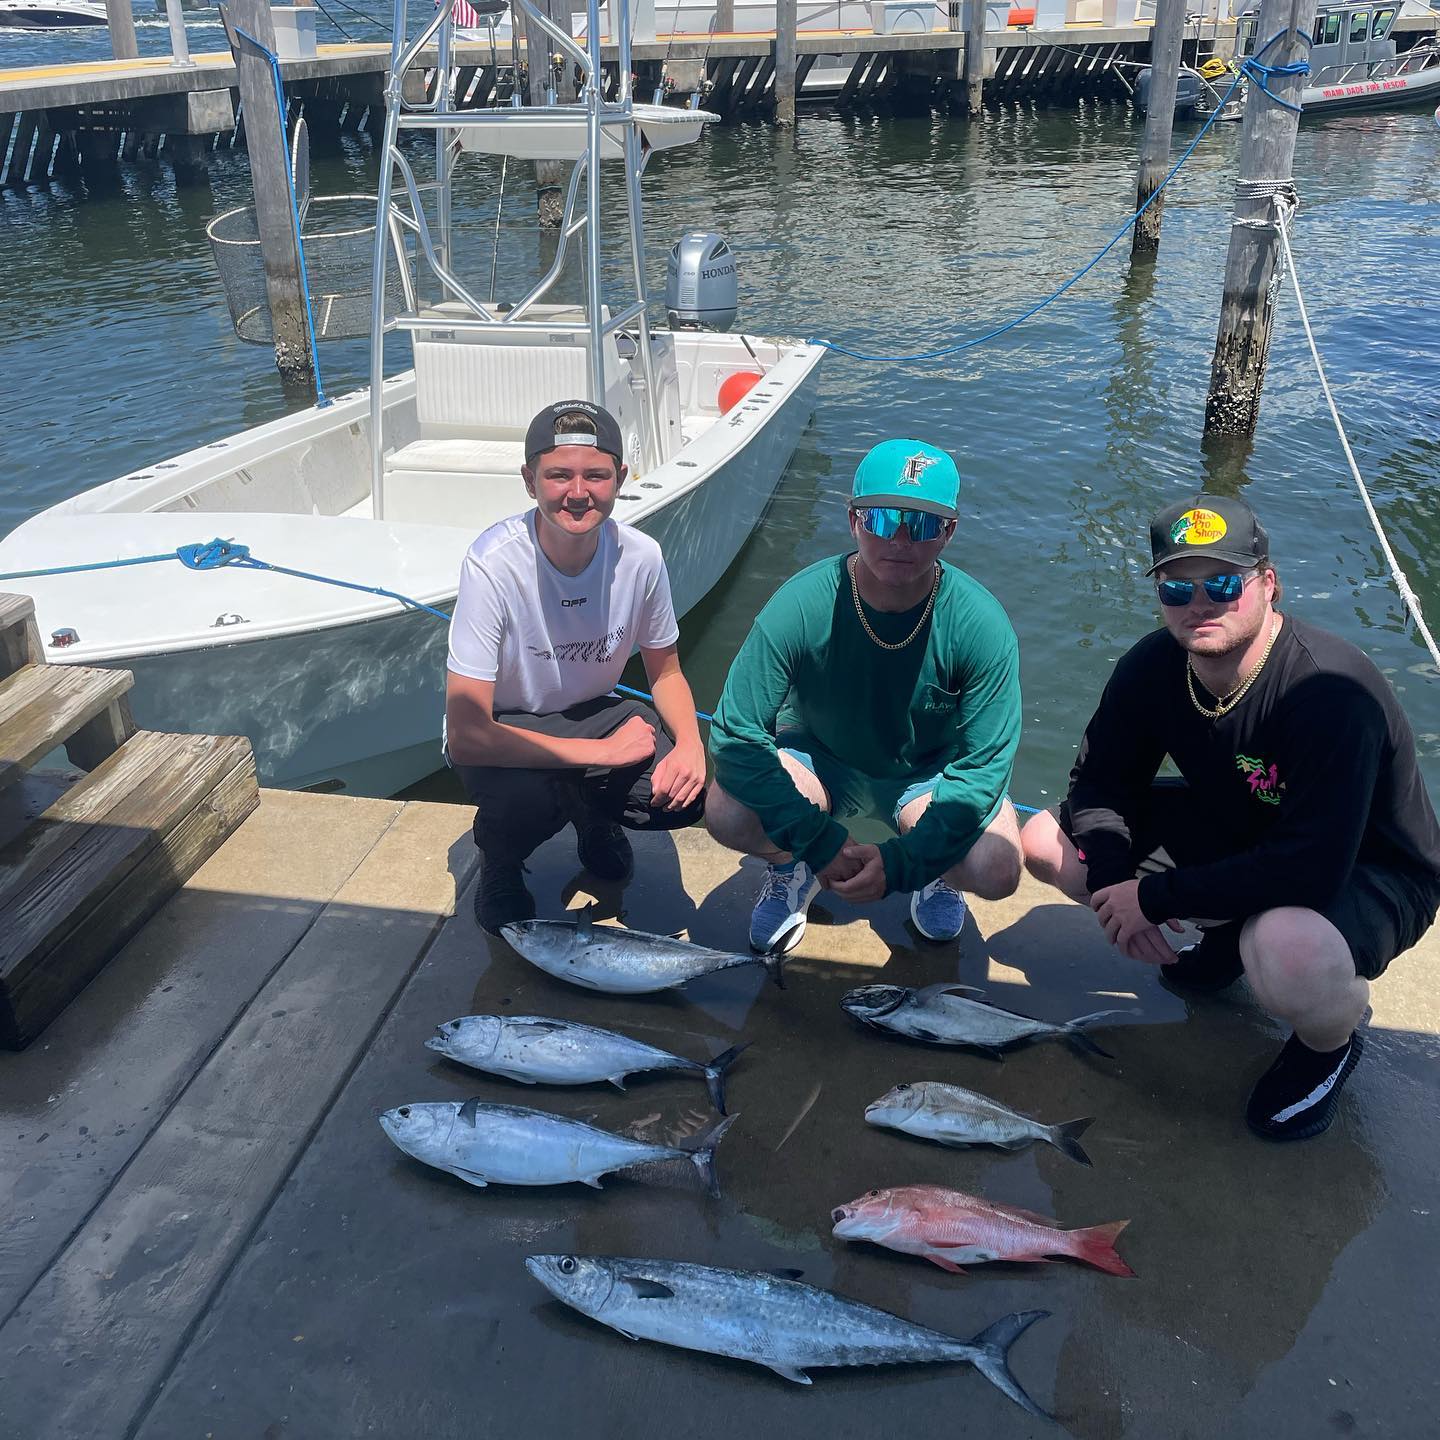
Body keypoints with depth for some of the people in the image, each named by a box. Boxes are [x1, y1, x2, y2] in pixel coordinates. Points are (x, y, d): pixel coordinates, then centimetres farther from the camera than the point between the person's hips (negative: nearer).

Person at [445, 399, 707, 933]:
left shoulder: (640, 556, -18)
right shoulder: (494, 563, -30)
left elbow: (665, 672, 1)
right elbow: (466, 736, -32)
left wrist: (690, 744, -21)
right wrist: (602, 751, -30)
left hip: (592, 712, 4)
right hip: (503, 731, -3)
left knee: (689, 791, -22)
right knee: (526, 801, -36)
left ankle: (594, 815, 14)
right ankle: (499, 862, 3)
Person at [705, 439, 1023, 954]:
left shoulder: (981, 624, -25)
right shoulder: (801, 606, -26)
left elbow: (983, 767, -21)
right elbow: (735, 735, -25)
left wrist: (903, 862, -29)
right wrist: (818, 842, -31)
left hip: (930, 776, 0)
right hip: (819, 761, 0)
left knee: (997, 871, -28)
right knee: (727, 811, -29)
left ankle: (935, 873, 11)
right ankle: (791, 865, 8)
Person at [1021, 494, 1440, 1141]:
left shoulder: (1330, 692, -34)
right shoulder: (1153, 666, -14)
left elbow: (1312, 867, -39)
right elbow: (1100, 780, -2)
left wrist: (1155, 898, -31)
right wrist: (1112, 880, -21)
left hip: (1368, 868, -6)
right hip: (1235, 832, 7)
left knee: (1288, 951, -42)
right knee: (1045, 841, -4)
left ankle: (1330, 1046, -1)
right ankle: (1229, 936, 14)